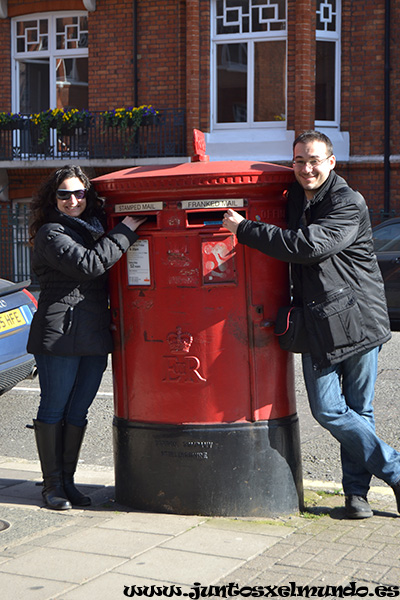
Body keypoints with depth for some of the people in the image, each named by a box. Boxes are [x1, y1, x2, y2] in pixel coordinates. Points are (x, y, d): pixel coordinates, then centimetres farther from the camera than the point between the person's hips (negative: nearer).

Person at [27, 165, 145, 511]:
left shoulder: (94, 229, 18)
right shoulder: (52, 233, -5)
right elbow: (89, 264, -18)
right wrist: (125, 232, -12)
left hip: (95, 337, 7)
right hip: (60, 334, -7)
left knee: (78, 412, 10)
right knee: (54, 410, 2)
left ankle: (68, 480, 20)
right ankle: (52, 484, 11)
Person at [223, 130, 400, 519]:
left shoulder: (350, 205, -9)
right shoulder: (294, 199, 13)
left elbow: (307, 245, -21)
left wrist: (244, 229, -16)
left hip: (358, 317, -5)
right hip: (317, 323, 5)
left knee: (358, 408, 2)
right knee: (327, 408, -3)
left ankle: (356, 489, 15)